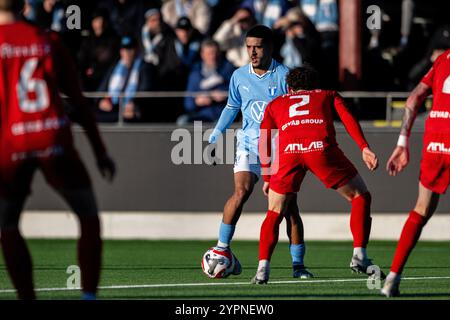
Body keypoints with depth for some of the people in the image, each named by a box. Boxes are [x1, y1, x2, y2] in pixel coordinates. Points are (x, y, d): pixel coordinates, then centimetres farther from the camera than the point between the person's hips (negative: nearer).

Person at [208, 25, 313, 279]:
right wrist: (218, 131, 13)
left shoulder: (285, 76, -4)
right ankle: (221, 248, -8)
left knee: (289, 205, -5)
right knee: (241, 193, -20)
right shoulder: (239, 76, 6)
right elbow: (232, 106, 22)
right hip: (249, 143, 2)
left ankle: (298, 265, 3)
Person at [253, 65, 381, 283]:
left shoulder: (275, 104, 36)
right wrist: (364, 148, 2)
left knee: (274, 214, 17)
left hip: (288, 151, 1)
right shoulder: (329, 95, 34)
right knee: (360, 197, 17)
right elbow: (348, 119, 13)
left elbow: (264, 144, 26)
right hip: (321, 147, -1)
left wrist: (267, 179, 34)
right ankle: (359, 255, 5)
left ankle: (263, 268, 1)